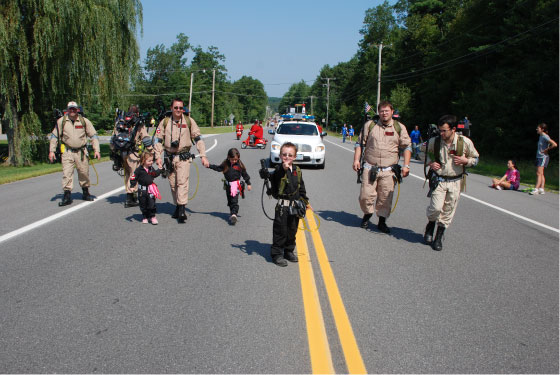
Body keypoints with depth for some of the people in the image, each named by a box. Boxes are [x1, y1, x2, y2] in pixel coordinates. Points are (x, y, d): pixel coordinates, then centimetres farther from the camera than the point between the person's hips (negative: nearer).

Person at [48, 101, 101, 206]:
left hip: (81, 152, 1)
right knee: (67, 173, -7)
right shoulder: (61, 121, 1)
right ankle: (67, 196, -3)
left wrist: (96, 150, -3)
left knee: (84, 173, 7)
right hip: (67, 151, 0)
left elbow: (94, 135, 5)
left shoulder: (84, 121, 0)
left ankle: (85, 193, 26)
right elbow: (54, 136, 8)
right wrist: (51, 151, 3)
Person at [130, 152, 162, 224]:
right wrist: (133, 185, -15)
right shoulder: (139, 170, -11)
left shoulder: (151, 168, 2)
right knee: (143, 204, 9)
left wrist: (160, 169, 13)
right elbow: (133, 178, -6)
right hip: (142, 190, -2)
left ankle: (152, 216, 7)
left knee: (152, 203, -3)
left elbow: (155, 174, 20)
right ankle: (145, 217, 23)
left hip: (151, 189, 2)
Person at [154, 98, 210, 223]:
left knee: (182, 181, -16)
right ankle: (177, 206, 23)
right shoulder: (165, 122, 4)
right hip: (169, 157, 3)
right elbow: (157, 140, 7)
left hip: (184, 157, -3)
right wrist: (158, 157, -2)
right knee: (173, 184, 8)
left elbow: (198, 139, 4)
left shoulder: (189, 121, 1)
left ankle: (182, 209, -20)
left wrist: (203, 156, -3)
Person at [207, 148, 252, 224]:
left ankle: (234, 214, -22)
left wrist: (248, 183, 7)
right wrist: (209, 165, 6)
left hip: (236, 185, -4)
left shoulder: (240, 165, -4)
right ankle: (232, 212, 28)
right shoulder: (225, 164, 2)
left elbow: (245, 174, 3)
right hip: (228, 185, 4)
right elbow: (218, 168, 14)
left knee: (234, 201, -14)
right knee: (229, 201, 13)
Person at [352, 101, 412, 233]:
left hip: (389, 171, 0)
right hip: (370, 168, 0)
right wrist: (356, 160, 1)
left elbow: (407, 147, 10)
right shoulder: (369, 125, 7)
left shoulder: (399, 127, 7)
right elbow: (359, 143, 11)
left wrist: (406, 165, 0)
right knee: (366, 195, -4)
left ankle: (382, 221, 17)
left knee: (386, 198, 1)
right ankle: (367, 214, 24)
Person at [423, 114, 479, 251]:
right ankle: (431, 224, 19)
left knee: (448, 211, 6)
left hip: (455, 182, 1)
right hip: (438, 181, 0)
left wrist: (465, 160, -14)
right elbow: (426, 154, 15)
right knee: (436, 208, -13)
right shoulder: (434, 141, -7)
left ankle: (439, 235, 25)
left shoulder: (465, 142, -9)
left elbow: (475, 159, 7)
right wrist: (430, 163, -6)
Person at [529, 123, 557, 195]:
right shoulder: (541, 136, 13)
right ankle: (541, 189, 10)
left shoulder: (545, 137, -14)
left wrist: (546, 150, -16)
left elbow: (555, 144, -23)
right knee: (541, 174, 8)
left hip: (543, 157, -9)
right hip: (539, 157, 9)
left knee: (539, 173, -13)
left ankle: (536, 189, -16)